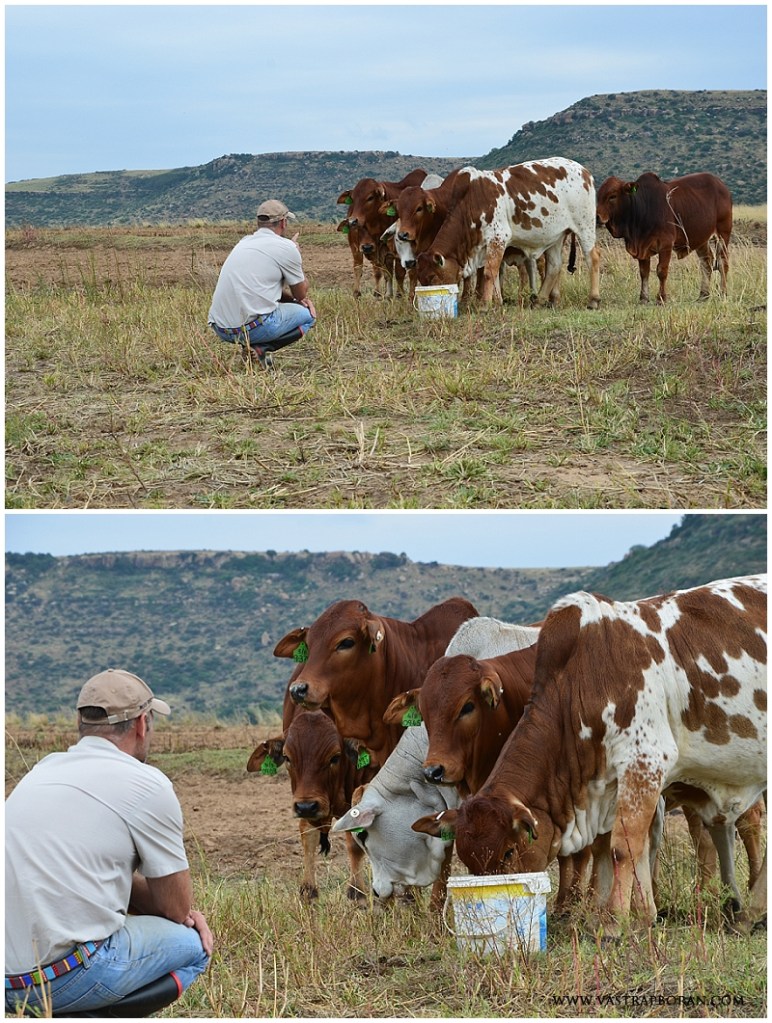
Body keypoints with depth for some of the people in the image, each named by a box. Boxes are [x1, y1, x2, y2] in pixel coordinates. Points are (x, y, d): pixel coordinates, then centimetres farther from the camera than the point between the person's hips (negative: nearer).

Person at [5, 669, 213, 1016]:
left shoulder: (44, 770, 17)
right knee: (191, 944, 15)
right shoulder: (148, 785, -4)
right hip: (64, 980, -8)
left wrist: (181, 912, 16)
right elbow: (176, 908, 3)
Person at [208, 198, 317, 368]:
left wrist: (297, 298, 22)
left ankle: (249, 345, 6)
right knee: (307, 315, 14)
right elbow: (301, 293, 11)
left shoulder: (244, 243, 19)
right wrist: (295, 253, 24)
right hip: (252, 326, -8)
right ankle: (260, 348, -8)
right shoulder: (286, 247, -3)